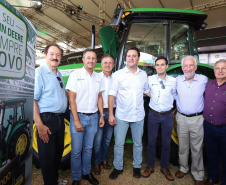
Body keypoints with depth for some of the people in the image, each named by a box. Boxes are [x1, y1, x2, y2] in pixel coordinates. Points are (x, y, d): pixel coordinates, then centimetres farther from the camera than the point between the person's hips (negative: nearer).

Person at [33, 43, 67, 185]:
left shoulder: (59, 74, 14)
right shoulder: (39, 72, -10)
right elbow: (33, 100, -17)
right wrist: (40, 125, -21)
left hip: (60, 119, 8)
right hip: (46, 120, -7)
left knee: (58, 153, 19)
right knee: (47, 156, 4)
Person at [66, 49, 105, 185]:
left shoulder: (98, 77, 9)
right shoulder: (75, 75, -5)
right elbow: (72, 99, -9)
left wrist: (102, 115, 8)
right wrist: (76, 120, -14)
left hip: (93, 117, 4)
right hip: (79, 116, -4)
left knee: (88, 148, 15)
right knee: (76, 150, 5)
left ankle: (86, 173, 34)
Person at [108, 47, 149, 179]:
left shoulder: (143, 74, 4)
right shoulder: (118, 74, -4)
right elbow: (112, 95, -5)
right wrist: (110, 114, -9)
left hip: (138, 116, 2)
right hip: (121, 116, -2)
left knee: (138, 143, 15)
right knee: (119, 144, 8)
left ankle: (137, 166, 37)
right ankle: (118, 167, 30)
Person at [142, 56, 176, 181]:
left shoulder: (173, 81, -1)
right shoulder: (150, 79, -3)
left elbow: (174, 95, 13)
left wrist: (169, 103, 3)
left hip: (168, 115, 1)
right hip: (153, 114, 0)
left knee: (166, 143, 10)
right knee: (151, 141, 8)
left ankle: (164, 167, 30)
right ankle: (150, 166, 26)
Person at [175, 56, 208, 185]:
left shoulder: (204, 80, -5)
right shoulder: (177, 80, -2)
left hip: (197, 119, -1)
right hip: (181, 118, 2)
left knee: (197, 149, 9)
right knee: (183, 146, 15)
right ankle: (184, 168, 36)